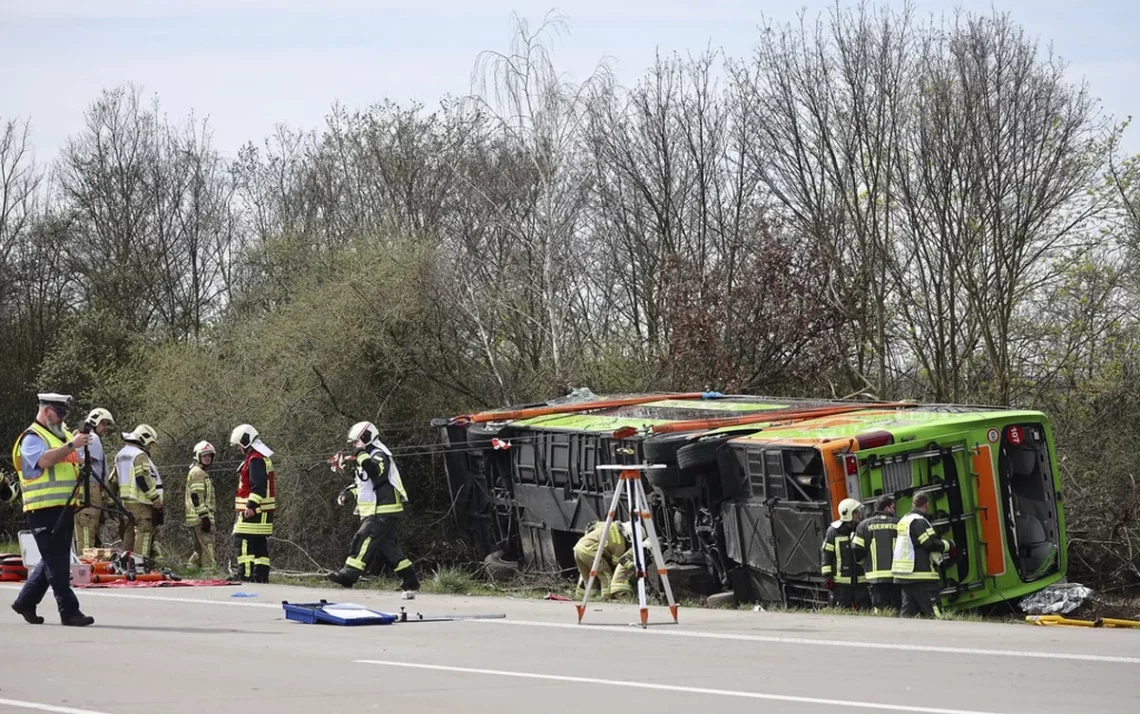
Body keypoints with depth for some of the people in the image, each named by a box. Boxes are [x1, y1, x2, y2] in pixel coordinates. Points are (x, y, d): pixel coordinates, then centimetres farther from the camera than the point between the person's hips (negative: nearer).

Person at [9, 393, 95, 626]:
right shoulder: (32, 437, -7)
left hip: (65, 507, 9)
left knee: (53, 560, 13)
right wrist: (71, 445, -29)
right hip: (43, 509, -9)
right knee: (56, 562, -8)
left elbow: (75, 465, 27)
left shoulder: (64, 435, 20)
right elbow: (44, 460, -25)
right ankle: (69, 611, -8)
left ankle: (25, 602, 24)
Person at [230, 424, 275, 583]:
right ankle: (261, 575, 14)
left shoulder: (255, 459, -14)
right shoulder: (263, 457, 20)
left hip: (253, 511, -11)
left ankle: (245, 573, -16)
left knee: (242, 541, -12)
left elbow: (258, 486, -23)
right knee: (260, 543, 12)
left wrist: (251, 505, -26)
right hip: (263, 511, 11)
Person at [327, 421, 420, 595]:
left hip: (383, 512, -10)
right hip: (372, 512, 10)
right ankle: (411, 582, 14)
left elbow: (376, 472, -34)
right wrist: (348, 492, 17)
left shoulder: (380, 456, -11)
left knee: (364, 539, -20)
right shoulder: (365, 458, 21)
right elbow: (361, 483, 32)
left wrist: (362, 455, -32)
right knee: (388, 548, 10)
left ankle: (349, 574, -28)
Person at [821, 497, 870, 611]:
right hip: (841, 580, -3)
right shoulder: (833, 531, -2)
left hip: (860, 580, 3)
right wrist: (828, 577, -5)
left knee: (863, 609, 1)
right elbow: (827, 554, -1)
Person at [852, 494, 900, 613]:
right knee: (894, 608, 3)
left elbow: (856, 549, 1)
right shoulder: (898, 524, 4)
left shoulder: (864, 525, 5)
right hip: (895, 574, 0)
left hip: (875, 575, 0)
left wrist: (864, 563, 20)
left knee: (878, 609, -3)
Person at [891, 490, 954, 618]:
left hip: (904, 574, 9)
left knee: (907, 613, 8)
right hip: (921, 576, -9)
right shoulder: (919, 521, -12)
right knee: (934, 613, -10)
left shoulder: (903, 520, 17)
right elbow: (932, 544, -17)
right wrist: (949, 544, -1)